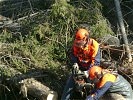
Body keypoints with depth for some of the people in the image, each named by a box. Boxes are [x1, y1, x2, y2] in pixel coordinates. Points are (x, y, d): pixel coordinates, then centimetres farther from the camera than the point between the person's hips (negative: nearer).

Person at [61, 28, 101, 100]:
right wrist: (75, 64, -24)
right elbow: (73, 55, -6)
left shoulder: (94, 45, -26)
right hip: (80, 67, 3)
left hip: (90, 68, -3)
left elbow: (96, 61, -26)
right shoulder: (76, 44, -14)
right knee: (70, 82, -1)